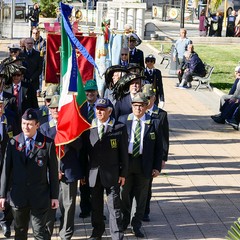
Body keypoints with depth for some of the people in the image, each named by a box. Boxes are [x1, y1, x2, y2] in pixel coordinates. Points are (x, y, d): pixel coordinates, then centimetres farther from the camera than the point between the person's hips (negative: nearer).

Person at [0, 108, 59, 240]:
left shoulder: (47, 143, -5)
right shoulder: (13, 142, 1)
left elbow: (53, 171, -1)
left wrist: (54, 196, 0)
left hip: (40, 196, -2)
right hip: (18, 196, 2)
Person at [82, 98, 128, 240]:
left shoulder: (119, 128, -5)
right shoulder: (89, 128, 2)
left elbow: (124, 153, -2)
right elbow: (85, 151, 6)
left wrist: (123, 174, -4)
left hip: (112, 174, -3)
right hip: (94, 173, 3)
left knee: (114, 206, 2)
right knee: (96, 205, 15)